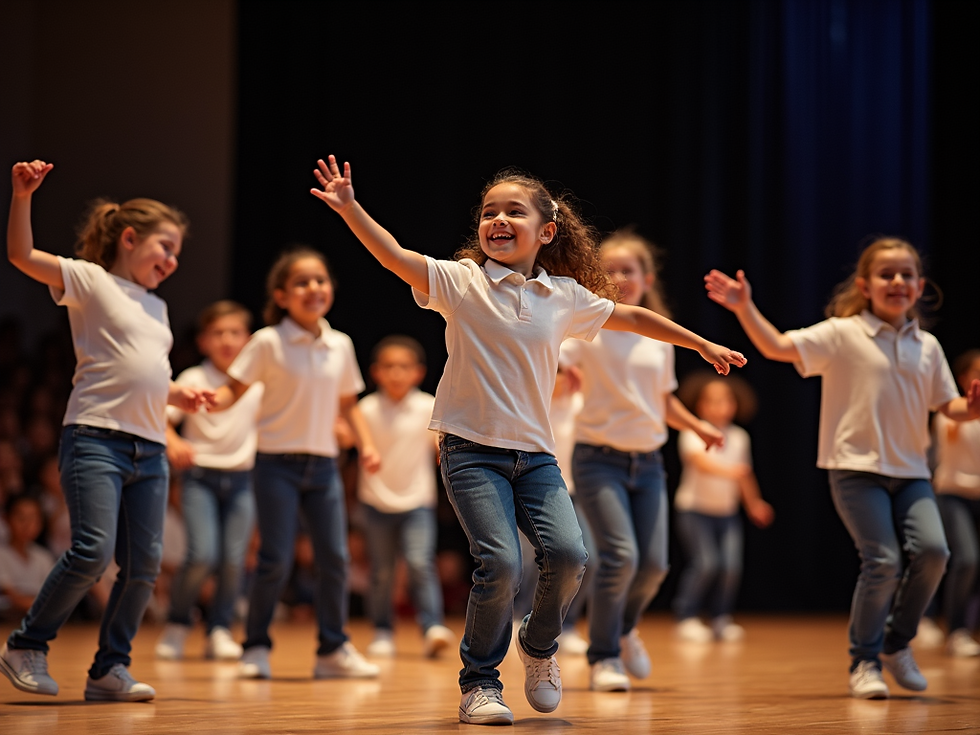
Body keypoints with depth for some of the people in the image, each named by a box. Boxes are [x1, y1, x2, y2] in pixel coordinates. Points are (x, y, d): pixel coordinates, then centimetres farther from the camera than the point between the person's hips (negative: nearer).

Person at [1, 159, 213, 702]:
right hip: (96, 438, -7)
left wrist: (179, 395, 17)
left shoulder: (156, 307, 24)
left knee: (143, 564, 1)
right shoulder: (89, 279, 3)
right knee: (92, 551, -17)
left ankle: (110, 669, 12)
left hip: (150, 451, 7)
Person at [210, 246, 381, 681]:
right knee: (276, 560, -5)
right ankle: (256, 648, 10)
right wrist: (215, 400, -28)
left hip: (323, 465, 4)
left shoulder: (340, 345, 7)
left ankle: (333, 649, 13)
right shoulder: (269, 343, -6)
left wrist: (366, 444, 6)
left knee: (335, 556, 2)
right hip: (278, 462, -4)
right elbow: (235, 388, -6)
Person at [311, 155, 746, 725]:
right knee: (501, 563, -19)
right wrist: (350, 207, -27)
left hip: (536, 453, 3)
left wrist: (703, 344, 29)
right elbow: (395, 256, -14)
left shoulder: (565, 296, 8)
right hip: (472, 449, -3)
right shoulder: (460, 282, -1)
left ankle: (540, 646, 17)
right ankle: (480, 682, 4)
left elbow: (631, 318, 22)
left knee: (568, 554, -15)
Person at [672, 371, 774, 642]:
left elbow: (745, 475, 19)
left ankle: (721, 618, 8)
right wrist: (727, 471, -45)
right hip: (695, 509, -5)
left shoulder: (739, 437, 6)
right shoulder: (693, 434, -11)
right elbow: (701, 462, -29)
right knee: (706, 563, -16)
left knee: (731, 565, -8)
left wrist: (754, 504, 28)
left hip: (727, 511, 5)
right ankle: (687, 618, -3)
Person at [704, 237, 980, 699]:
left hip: (910, 471, 4)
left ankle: (897, 644, 10)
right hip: (857, 468, -4)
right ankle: (864, 663, 5)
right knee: (883, 561, -15)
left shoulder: (927, 346, 11)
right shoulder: (842, 334, -2)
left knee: (931, 549, -14)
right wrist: (745, 308, -23)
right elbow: (778, 347, -11)